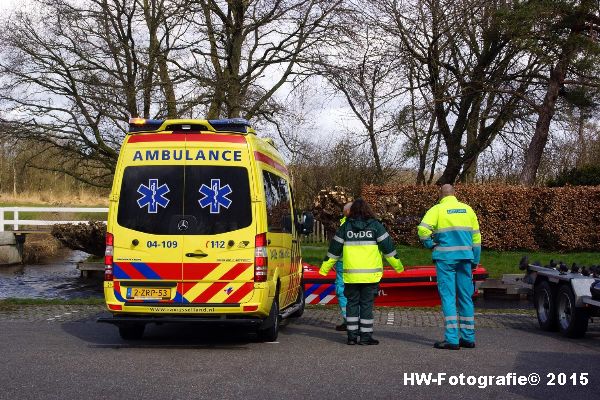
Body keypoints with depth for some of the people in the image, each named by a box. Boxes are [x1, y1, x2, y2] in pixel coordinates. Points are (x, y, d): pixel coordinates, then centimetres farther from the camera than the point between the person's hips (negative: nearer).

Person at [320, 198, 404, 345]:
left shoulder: (345, 227, 5)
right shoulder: (375, 226, 0)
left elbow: (334, 249, 8)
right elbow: (388, 246, 2)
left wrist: (325, 268, 18)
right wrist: (398, 265, 13)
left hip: (351, 274, 2)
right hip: (370, 274, -2)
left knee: (352, 303, 10)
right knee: (367, 304, 3)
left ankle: (352, 335, 8)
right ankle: (365, 336, 3)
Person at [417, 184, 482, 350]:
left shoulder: (437, 209, -2)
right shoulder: (468, 209, 11)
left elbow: (423, 229, -15)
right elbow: (476, 237, 12)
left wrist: (430, 245, 2)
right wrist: (475, 260, 19)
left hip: (445, 257, -4)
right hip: (465, 257, 4)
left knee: (448, 297, -3)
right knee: (466, 297, 10)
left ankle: (452, 339, -8)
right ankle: (468, 338, 14)